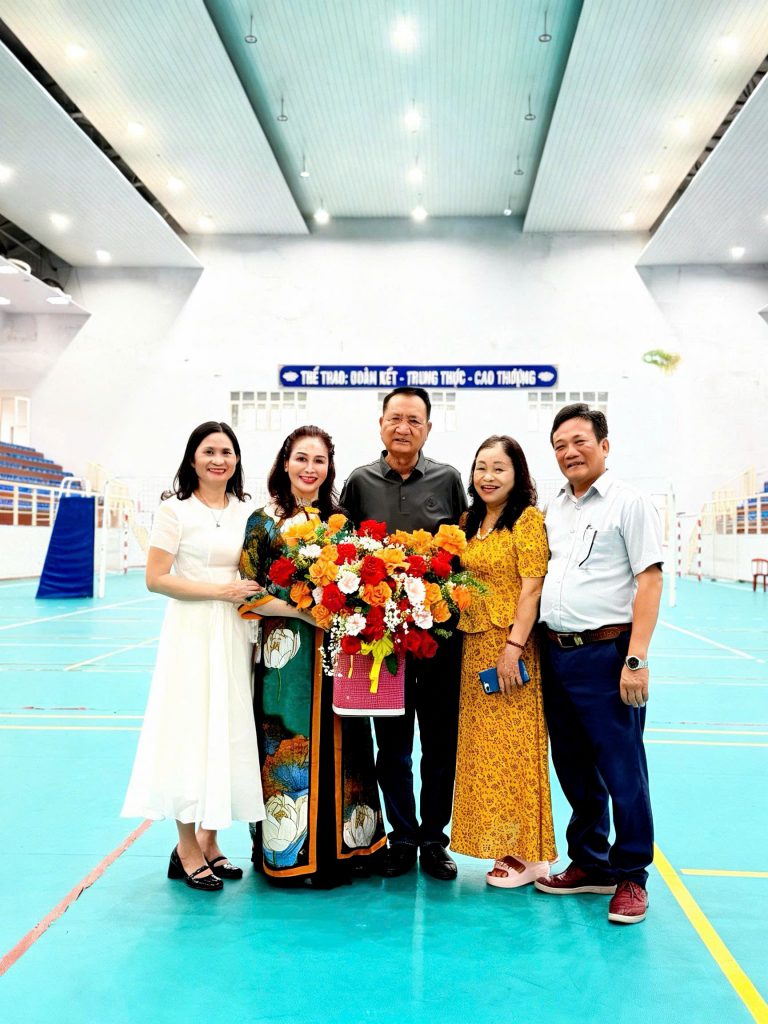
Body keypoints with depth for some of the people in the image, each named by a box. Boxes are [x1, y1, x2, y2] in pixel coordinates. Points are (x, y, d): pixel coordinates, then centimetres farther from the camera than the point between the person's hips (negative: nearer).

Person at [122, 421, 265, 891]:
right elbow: (156, 579, -10)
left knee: (229, 731, 9)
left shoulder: (246, 510, 9)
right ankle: (186, 848, 15)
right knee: (190, 730, -2)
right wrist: (221, 590, -15)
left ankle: (209, 841, 25)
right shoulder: (175, 509, -6)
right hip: (192, 632, -5)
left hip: (235, 635, 5)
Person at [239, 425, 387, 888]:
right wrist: (303, 610, -17)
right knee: (290, 750, 2)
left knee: (337, 748, 9)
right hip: (288, 657, -3)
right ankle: (291, 850, 19)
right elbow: (250, 594, -6)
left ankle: (340, 846, 25)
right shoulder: (265, 521, -2)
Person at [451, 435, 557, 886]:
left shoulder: (528, 518, -8)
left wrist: (514, 647, -19)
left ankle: (527, 853, 15)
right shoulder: (470, 522, 13)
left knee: (514, 747, 0)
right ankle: (503, 845, 25)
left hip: (510, 646, -7)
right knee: (484, 747, 12)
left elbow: (532, 588, -14)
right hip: (474, 646, 7)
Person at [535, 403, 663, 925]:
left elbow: (649, 579, -11)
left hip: (606, 652, -6)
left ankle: (630, 876, 20)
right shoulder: (554, 510, 14)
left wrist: (636, 659, -18)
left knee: (622, 769, 3)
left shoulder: (629, 502, -5)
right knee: (573, 766, 15)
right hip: (557, 652, 7)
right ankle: (590, 864, 31)